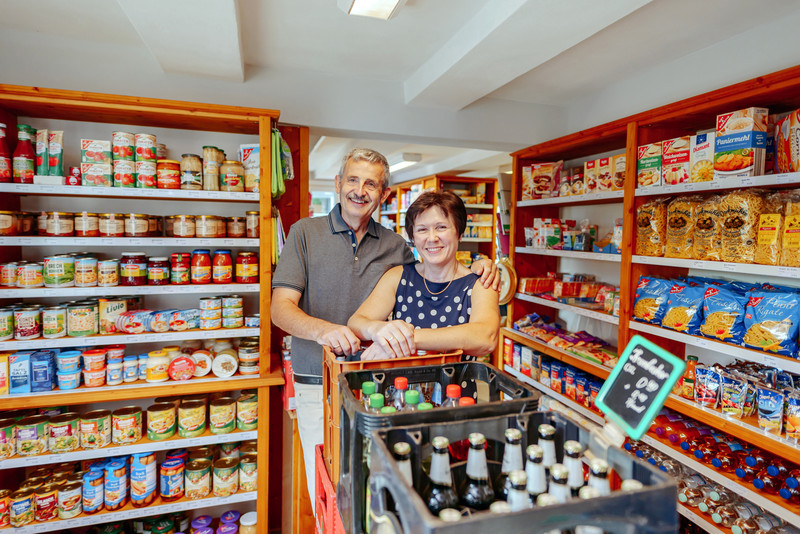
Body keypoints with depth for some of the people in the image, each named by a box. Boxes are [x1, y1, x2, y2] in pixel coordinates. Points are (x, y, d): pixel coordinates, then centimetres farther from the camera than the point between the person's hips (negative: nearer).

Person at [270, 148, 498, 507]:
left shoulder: (394, 245, 5)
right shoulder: (305, 233, -4)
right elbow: (281, 308, -11)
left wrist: (479, 275, -4)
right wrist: (321, 329, -31)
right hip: (318, 384, -2)